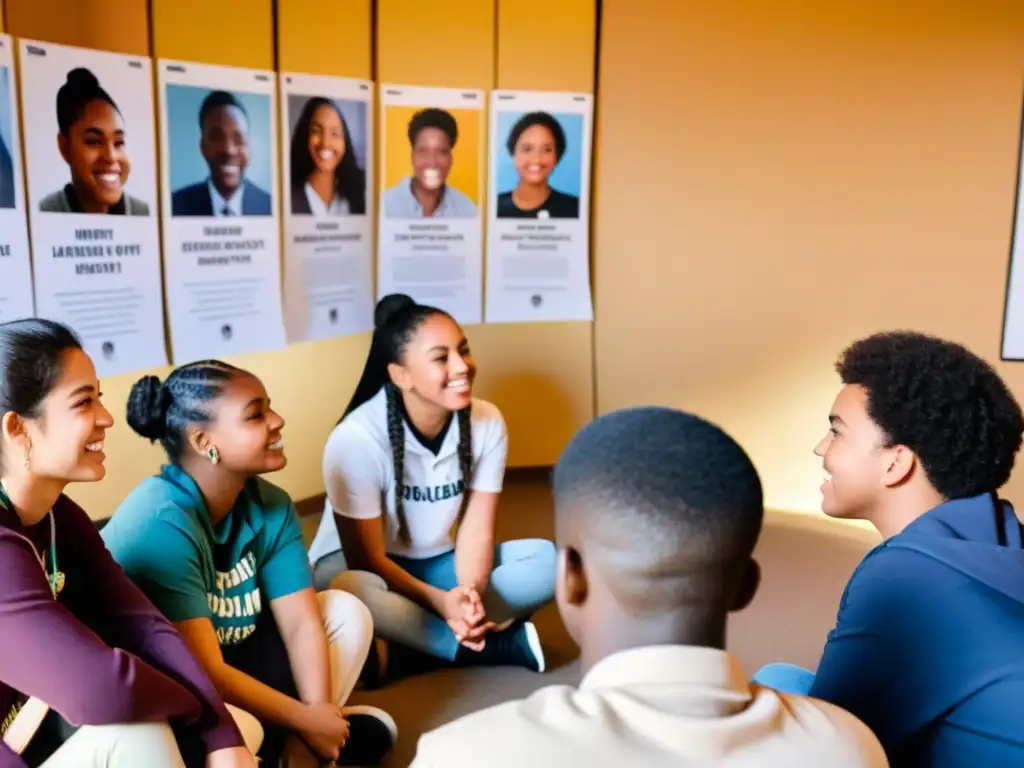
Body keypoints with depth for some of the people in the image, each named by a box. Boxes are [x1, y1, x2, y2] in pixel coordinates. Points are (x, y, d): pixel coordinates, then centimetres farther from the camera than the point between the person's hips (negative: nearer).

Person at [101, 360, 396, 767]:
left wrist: (317, 715, -21)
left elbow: (301, 622, -8)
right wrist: (304, 721, -20)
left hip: (231, 660, 8)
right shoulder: (161, 524, -29)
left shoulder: (270, 505, -5)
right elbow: (203, 673, -29)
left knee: (346, 611, 1)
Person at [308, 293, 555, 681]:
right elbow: (368, 559, -20)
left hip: (436, 566, 5)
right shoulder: (357, 437, -24)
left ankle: (402, 651, -25)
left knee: (546, 560, -19)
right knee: (352, 590, -40)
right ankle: (503, 645, -24)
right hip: (363, 568, -4)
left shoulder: (487, 421, -11)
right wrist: (443, 602, -33)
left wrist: (469, 590, -34)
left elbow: (477, 531, -12)